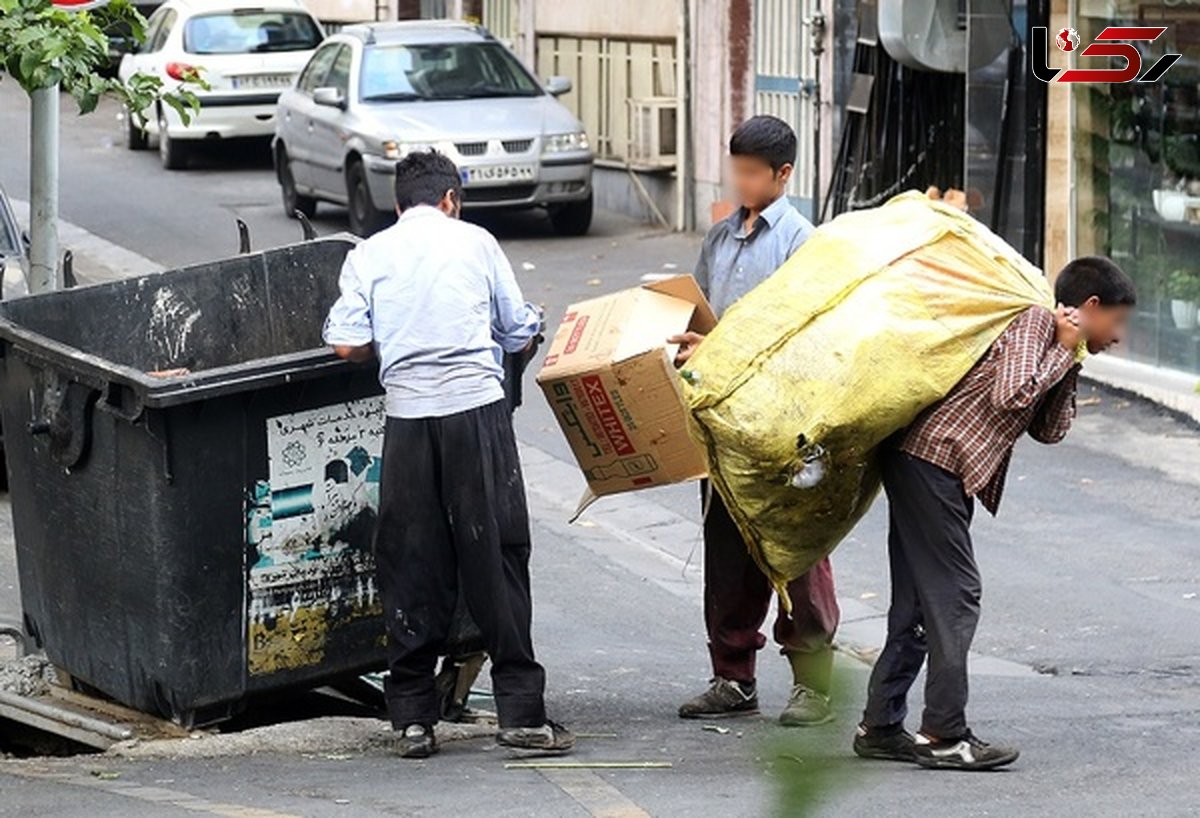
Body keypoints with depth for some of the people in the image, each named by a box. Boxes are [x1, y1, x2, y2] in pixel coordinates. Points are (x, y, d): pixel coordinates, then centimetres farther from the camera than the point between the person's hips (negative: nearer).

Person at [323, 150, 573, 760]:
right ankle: (521, 712, -1)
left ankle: (412, 718, 7)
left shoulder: (369, 255, 10)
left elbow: (346, 344, 2)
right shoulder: (475, 242, 8)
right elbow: (520, 334, 11)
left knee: (411, 566, 7)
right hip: (477, 406, -1)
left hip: (409, 415, 1)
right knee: (496, 558, 1)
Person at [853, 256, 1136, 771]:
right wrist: (1063, 353, -10)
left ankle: (880, 726, 15)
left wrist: (1070, 364, 7)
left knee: (918, 601, 12)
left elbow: (1048, 430, 17)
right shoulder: (1032, 324, -8)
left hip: (919, 464, 10)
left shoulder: (1052, 341, 21)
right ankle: (944, 736, -8)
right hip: (933, 460, -10)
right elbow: (1011, 396, -22)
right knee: (954, 594, -9)